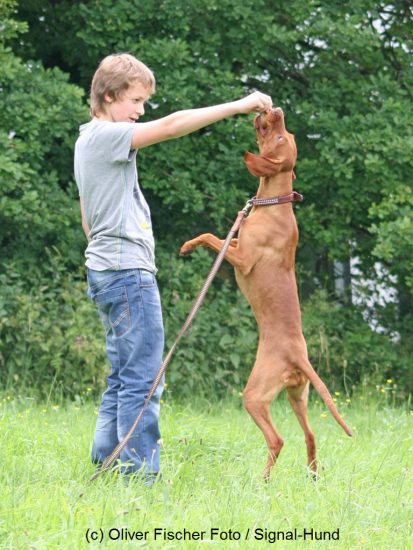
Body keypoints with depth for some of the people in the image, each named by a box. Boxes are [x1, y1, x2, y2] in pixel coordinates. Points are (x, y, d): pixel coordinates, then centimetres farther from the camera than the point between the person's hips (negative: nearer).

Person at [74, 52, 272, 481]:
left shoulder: (89, 141, 19)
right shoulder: (104, 136, -11)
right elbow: (171, 126, -22)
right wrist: (238, 105, -21)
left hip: (108, 271, 11)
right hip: (127, 271, -11)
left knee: (122, 378, 12)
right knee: (142, 380, -10)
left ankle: (104, 466, 13)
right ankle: (140, 474, -11)